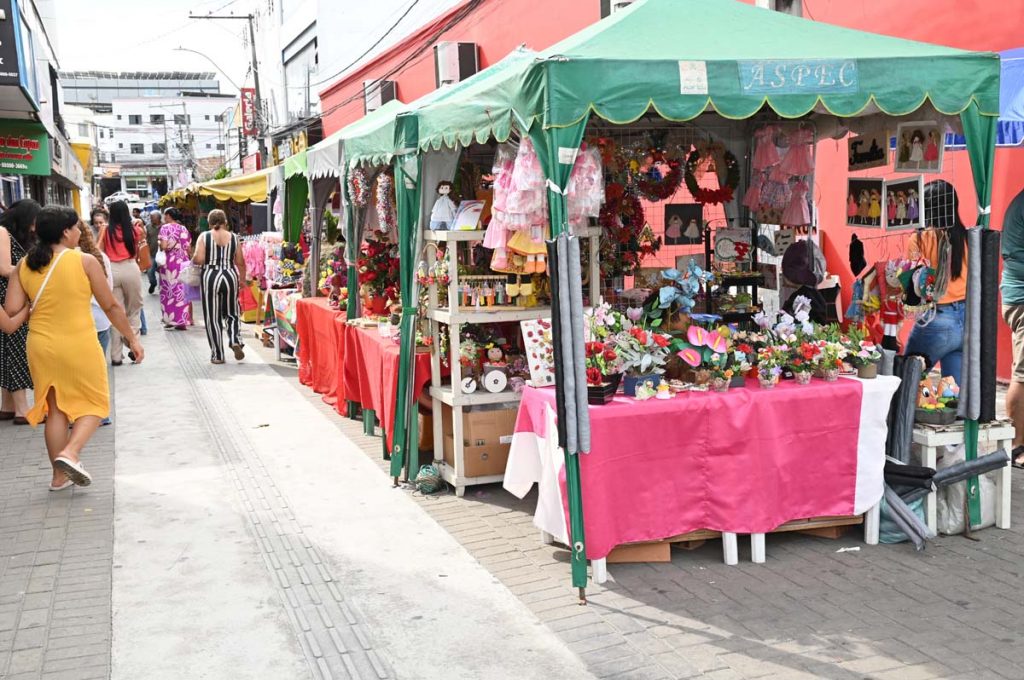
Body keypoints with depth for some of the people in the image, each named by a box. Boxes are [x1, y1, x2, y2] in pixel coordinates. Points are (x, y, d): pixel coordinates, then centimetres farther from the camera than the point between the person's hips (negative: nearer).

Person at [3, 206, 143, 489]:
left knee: (55, 408, 15)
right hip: (79, 345, -4)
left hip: (41, 346, 5)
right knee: (94, 403, 12)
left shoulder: (25, 266, 1)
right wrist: (132, 339, 5)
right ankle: (70, 454, -10)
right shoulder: (85, 261, -10)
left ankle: (60, 475, 20)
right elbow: (111, 306, -5)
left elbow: (11, 310, -4)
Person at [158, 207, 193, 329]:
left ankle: (171, 319, 6)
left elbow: (164, 246, -15)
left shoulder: (165, 228, -5)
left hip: (170, 263, -4)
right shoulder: (184, 229, 10)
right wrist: (189, 261, 19)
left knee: (169, 291, 4)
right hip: (184, 263, 5)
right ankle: (184, 320, 6)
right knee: (183, 291, 5)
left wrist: (159, 243, 5)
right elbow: (189, 249, 9)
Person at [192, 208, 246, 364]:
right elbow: (240, 262, 5)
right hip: (230, 276, 2)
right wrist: (243, 279, 19)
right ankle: (235, 341, -7)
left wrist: (192, 260, 9)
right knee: (231, 313, 18)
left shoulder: (204, 236, -3)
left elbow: (199, 259, -13)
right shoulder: (233, 237, 3)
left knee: (213, 317, 6)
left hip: (210, 277, -2)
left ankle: (217, 355, 9)